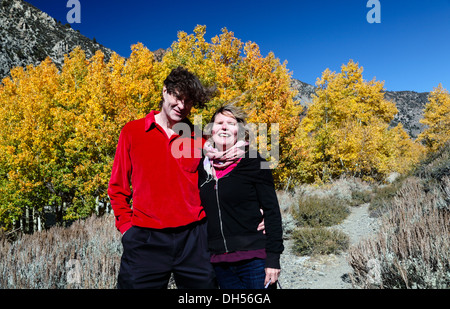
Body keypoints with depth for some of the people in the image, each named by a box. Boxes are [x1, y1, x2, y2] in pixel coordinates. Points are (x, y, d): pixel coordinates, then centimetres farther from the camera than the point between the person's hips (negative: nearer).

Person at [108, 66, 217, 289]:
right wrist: (126, 225, 2)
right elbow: (118, 186, 9)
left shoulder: (198, 139, 5)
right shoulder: (132, 132, 3)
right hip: (146, 241, -1)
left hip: (193, 238, 2)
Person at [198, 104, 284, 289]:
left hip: (255, 259, -4)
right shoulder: (204, 166, 6)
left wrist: (273, 258, -12)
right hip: (220, 263, 4)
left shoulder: (253, 163, -5)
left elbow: (272, 211, -7)